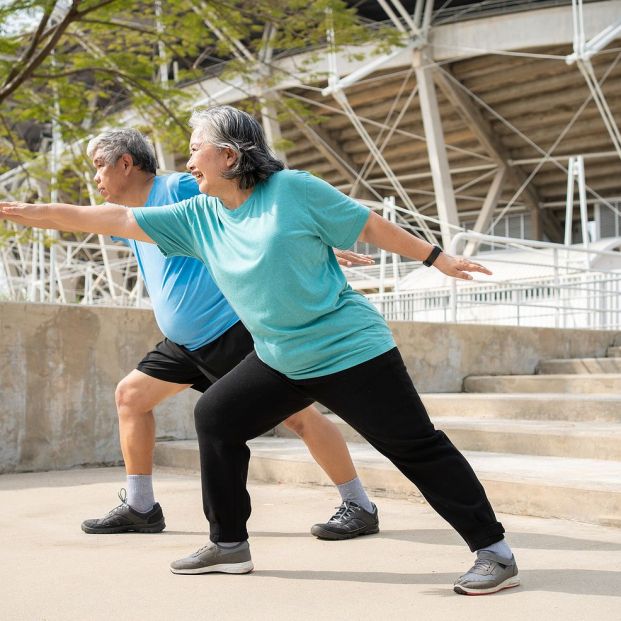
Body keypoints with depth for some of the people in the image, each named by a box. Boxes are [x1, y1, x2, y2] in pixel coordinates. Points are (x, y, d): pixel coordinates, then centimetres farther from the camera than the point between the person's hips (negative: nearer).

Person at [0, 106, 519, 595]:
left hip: (351, 349, -7)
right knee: (215, 417, 6)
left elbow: (371, 226, -4)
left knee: (415, 447, -7)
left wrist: (436, 258, -1)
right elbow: (116, 220, 6)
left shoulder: (293, 189, -12)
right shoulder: (198, 216, 4)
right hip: (280, 361, 7)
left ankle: (495, 551, 3)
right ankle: (229, 545, 19)